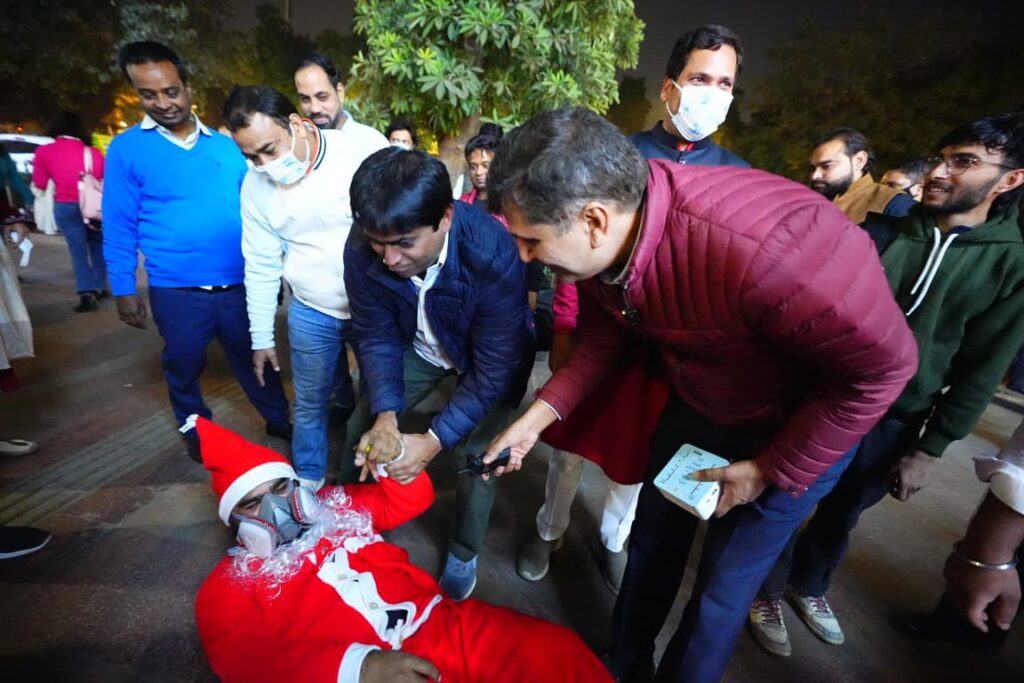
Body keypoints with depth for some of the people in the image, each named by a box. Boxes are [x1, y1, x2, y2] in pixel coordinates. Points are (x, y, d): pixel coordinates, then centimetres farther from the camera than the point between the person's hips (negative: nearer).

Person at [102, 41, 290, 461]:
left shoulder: (226, 146, 5)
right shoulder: (126, 149, -1)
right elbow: (119, 227, 0)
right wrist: (123, 289, -3)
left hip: (240, 284, 1)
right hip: (177, 291, -1)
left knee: (254, 358, 15)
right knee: (184, 366, 16)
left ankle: (280, 420, 33)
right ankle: (197, 430, 39)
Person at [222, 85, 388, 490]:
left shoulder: (366, 146, -16)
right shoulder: (255, 184, -5)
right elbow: (261, 266, 2)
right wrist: (261, 338, 6)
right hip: (314, 314, 2)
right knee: (310, 403, 14)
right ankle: (308, 479, 41)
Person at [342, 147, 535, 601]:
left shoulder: (492, 254, -37)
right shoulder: (363, 248, -25)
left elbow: (493, 369, -31)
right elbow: (376, 336, -13)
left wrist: (433, 442, -32)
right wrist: (385, 416, -26)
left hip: (490, 357, -3)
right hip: (421, 345, 4)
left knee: (473, 454, -10)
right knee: (362, 427, 5)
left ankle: (464, 554, 22)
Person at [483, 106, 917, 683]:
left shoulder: (766, 248, -41)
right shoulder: (602, 243, -19)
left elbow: (883, 365, -25)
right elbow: (604, 337, -2)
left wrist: (769, 471, -17)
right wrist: (537, 416, -10)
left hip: (806, 425, -5)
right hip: (696, 406, 6)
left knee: (724, 587, 8)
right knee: (653, 538, 19)